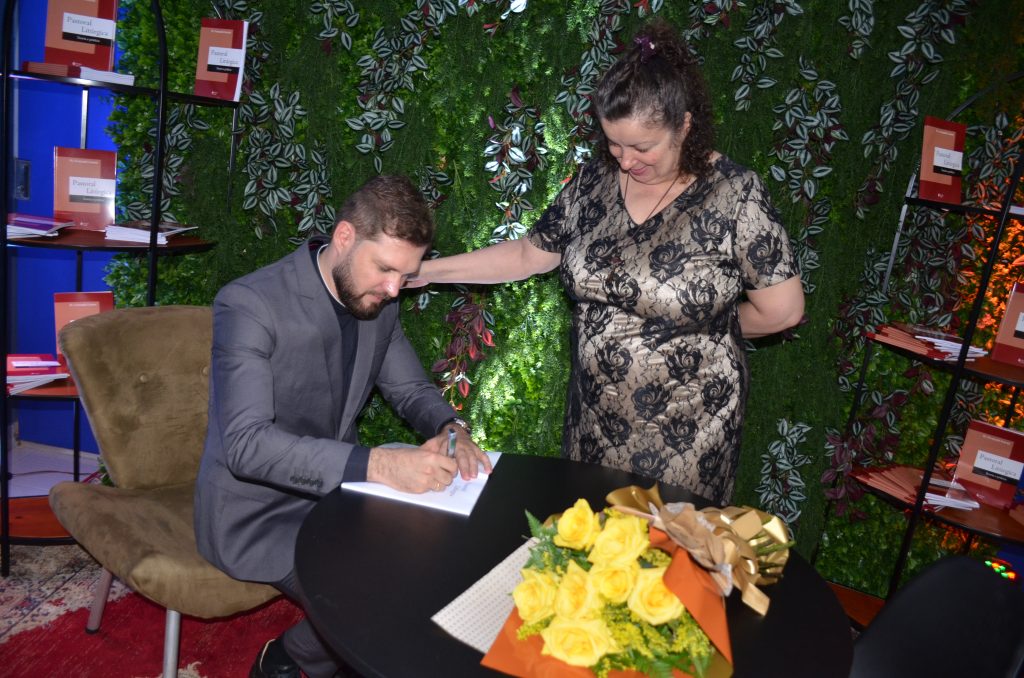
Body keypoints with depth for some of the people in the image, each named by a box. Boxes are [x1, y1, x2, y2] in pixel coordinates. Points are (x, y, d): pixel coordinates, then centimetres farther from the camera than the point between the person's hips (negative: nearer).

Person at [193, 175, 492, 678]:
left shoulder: (378, 304, -1)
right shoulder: (249, 305, -23)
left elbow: (411, 389, 10)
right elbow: (247, 444, -31)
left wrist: (450, 428, -13)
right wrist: (376, 464, -41)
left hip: (334, 491, 7)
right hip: (256, 515, -7)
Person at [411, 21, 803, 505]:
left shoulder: (733, 194, -16)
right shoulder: (594, 181, -2)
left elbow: (782, 309, -12)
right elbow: (528, 254, 5)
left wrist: (706, 326, 0)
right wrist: (427, 271, 2)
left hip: (685, 428, -4)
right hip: (595, 415, 5)